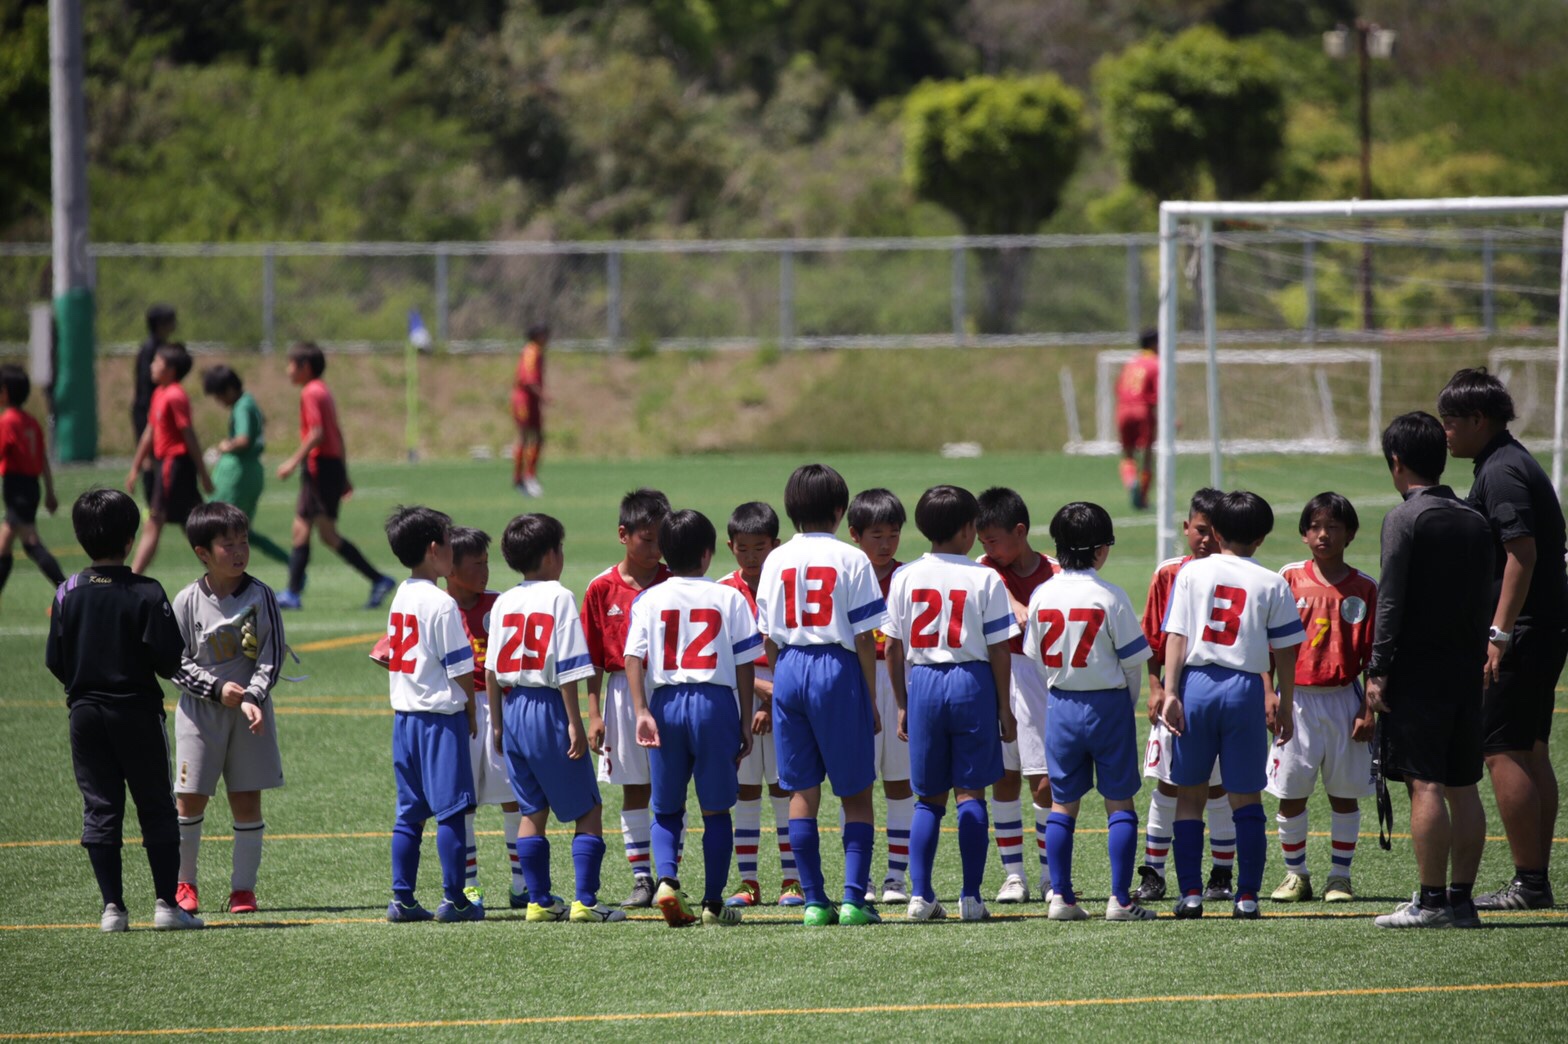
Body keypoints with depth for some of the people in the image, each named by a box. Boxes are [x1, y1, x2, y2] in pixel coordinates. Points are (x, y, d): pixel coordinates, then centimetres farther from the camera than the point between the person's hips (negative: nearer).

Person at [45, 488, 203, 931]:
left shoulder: (68, 594, -3)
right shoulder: (146, 593, -12)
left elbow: (54, 661, -1)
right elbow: (169, 658, -14)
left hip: (85, 713, 3)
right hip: (137, 711, -2)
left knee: (99, 808, 7)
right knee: (156, 807, 6)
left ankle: (112, 906, 3)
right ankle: (166, 902, 2)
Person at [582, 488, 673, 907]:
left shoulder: (673, 585, -1)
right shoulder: (602, 589, 0)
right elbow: (593, 658, 2)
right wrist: (594, 715, -2)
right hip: (623, 694, 1)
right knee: (634, 789, 7)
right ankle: (641, 878, 14)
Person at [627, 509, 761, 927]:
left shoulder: (648, 601, 4)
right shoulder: (730, 599, 2)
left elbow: (633, 659, -7)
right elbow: (744, 665, 2)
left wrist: (642, 712, -10)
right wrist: (745, 723, 7)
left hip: (665, 704, 1)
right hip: (715, 703, -1)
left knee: (667, 809, 12)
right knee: (716, 810, 7)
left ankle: (666, 879, -12)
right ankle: (713, 902, 9)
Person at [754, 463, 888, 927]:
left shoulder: (776, 561, 5)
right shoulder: (852, 560, -5)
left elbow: (768, 637, 6)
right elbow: (864, 637, -6)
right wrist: (871, 700, 1)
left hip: (789, 669, 3)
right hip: (838, 670, -3)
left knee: (802, 793, 8)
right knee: (856, 793, 5)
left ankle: (814, 901, 5)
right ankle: (854, 898, -4)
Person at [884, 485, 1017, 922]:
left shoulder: (905, 578, 2)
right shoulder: (985, 579, -5)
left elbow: (893, 648, 4)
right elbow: (999, 649, -4)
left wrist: (902, 704, 14)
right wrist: (1004, 708, 4)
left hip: (922, 683, 2)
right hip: (972, 682, -2)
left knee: (929, 797, 11)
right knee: (970, 792, 3)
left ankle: (920, 894, 3)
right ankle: (971, 898, 0)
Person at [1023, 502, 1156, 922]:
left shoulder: (1041, 595, -1)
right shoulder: (1110, 597, -12)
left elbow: (1036, 659, 6)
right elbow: (1132, 661, -6)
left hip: (1061, 706, 3)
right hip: (1108, 704, -3)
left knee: (1062, 804, 11)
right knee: (1119, 803, 3)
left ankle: (1060, 895, 8)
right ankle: (1120, 899, -1)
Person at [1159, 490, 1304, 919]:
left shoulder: (1192, 573, 3)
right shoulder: (1272, 584, 1)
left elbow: (1176, 637, -3)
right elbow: (1285, 653, 3)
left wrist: (1170, 691, -5)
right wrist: (1284, 706, 11)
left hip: (1196, 683, 1)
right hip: (1245, 690, 0)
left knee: (1190, 795, 9)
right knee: (1246, 799, 7)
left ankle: (1190, 893, 5)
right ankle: (1247, 896, 5)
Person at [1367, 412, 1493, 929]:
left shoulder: (1405, 519, -9)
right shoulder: (1475, 521, 10)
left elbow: (1391, 601, -13)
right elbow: (1485, 600, 13)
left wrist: (1378, 671, -11)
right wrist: (1476, 657, 18)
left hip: (1416, 672, -7)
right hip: (1465, 670, 7)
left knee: (1426, 785, -8)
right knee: (1463, 787, 8)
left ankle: (1432, 900, -11)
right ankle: (1462, 898, 9)